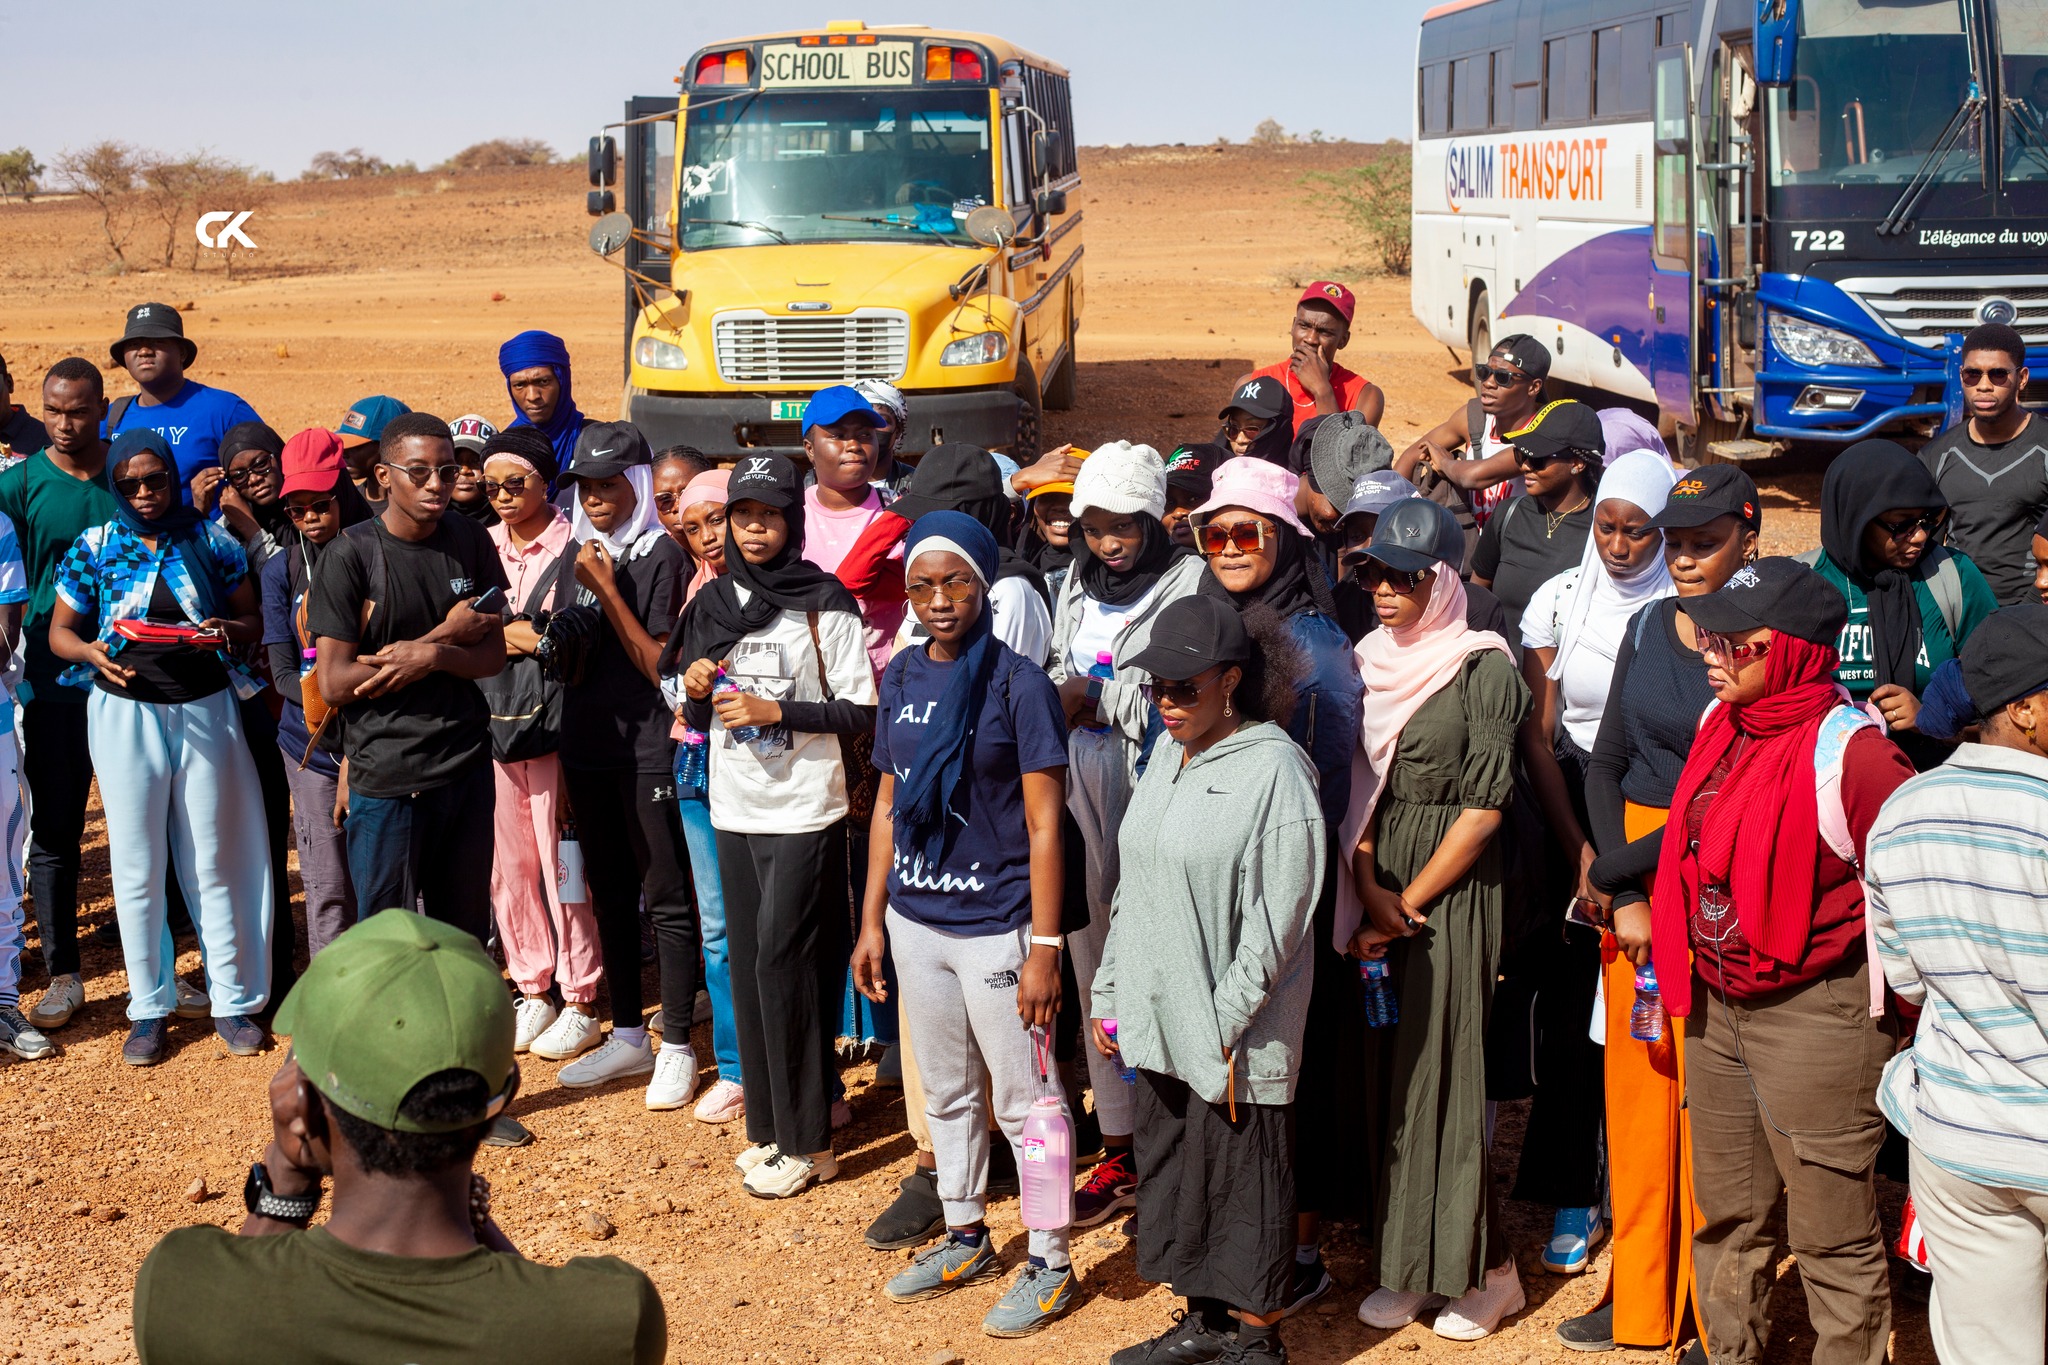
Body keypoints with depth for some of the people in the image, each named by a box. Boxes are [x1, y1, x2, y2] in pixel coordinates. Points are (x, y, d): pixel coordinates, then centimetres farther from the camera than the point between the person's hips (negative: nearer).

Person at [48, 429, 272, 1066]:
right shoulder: (94, 547, 1)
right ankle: (149, 1008, 14)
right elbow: (60, 631, 5)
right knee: (136, 864, 4)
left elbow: (253, 621, 7)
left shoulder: (211, 541, 2)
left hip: (205, 708, 0)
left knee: (213, 860, 4)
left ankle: (233, 1000, 13)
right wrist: (93, 652, -17)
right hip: (125, 711, 0)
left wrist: (228, 630, -16)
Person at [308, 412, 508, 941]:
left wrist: (432, 657, -17)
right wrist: (444, 634, -14)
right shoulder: (350, 556, -11)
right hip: (386, 777, -4)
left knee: (466, 926, 14)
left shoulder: (471, 542, 3)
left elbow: (494, 655, 4)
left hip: (467, 764, 4)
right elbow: (335, 684, -14)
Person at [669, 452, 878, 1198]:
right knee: (748, 964, 8)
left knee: (782, 963, -8)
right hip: (734, 810, 6)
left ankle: (805, 1142, 2)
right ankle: (768, 1127, 19)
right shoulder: (713, 603, 10)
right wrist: (695, 687, -4)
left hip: (804, 812, -6)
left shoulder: (825, 604, -7)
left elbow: (861, 710, -9)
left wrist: (775, 711, -18)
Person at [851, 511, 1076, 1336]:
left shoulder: (1019, 684, -12)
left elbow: (1043, 825, -13)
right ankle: (965, 1239, 35)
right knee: (946, 1093, 19)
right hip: (915, 920, 6)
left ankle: (1049, 1262, 19)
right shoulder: (901, 678, 4)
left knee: (1020, 1100, 4)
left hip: (995, 926, -6)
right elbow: (889, 805, 11)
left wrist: (1043, 945, -16)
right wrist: (871, 919, 10)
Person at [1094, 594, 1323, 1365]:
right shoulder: (1168, 757, 10)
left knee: (1242, 1187, 4)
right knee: (1170, 1175, 17)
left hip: (1234, 1039, -8)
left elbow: (1274, 925, -16)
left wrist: (1222, 1028, -17)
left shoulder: (1273, 769, -14)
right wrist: (1109, 997, 15)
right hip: (1157, 1022, 8)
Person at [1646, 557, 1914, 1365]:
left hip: (1815, 1014, -8)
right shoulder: (1721, 724, 5)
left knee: (1831, 1235, 3)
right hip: (1715, 1005, 8)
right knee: (1727, 1216, 21)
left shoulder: (1847, 751, -20)